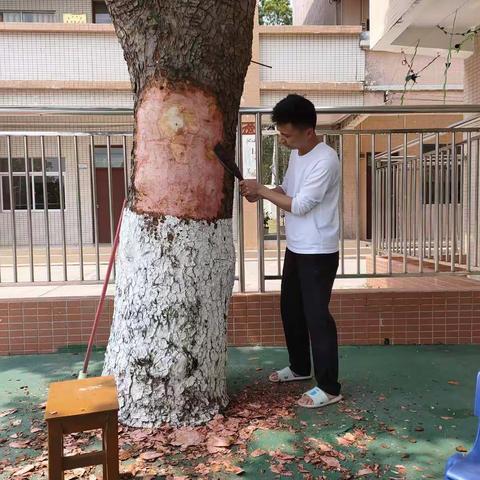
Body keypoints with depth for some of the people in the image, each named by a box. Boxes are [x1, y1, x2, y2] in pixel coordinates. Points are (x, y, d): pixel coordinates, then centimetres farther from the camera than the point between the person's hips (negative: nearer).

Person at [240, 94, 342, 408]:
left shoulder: (325, 160, -22)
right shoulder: (296, 154, 8)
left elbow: (300, 205, -24)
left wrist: (261, 190, -17)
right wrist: (260, 194, -2)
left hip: (319, 253, -9)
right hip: (295, 249, 10)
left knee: (317, 316, -2)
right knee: (290, 310, 18)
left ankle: (329, 387, 13)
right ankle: (300, 367, 38)